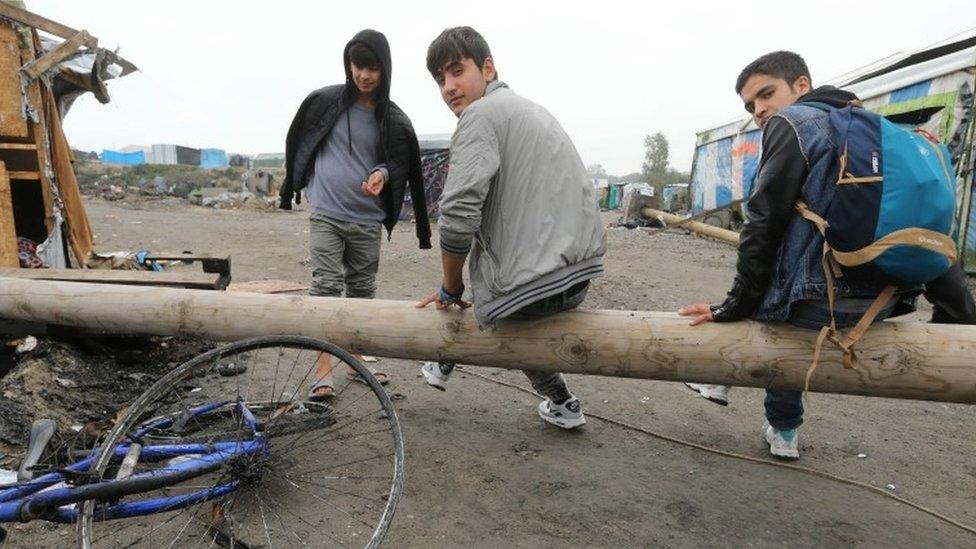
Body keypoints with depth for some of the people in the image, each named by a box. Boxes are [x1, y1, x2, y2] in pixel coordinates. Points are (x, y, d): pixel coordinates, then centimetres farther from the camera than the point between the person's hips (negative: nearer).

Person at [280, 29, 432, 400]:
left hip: (368, 220, 2)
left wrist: (382, 173, -15)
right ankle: (323, 371, -1)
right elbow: (297, 142, 13)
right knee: (326, 286, -7)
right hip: (326, 215, -1)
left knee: (362, 291, 9)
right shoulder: (324, 101, 0)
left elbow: (402, 165, 7)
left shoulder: (394, 120, 1)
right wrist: (293, 187, 18)